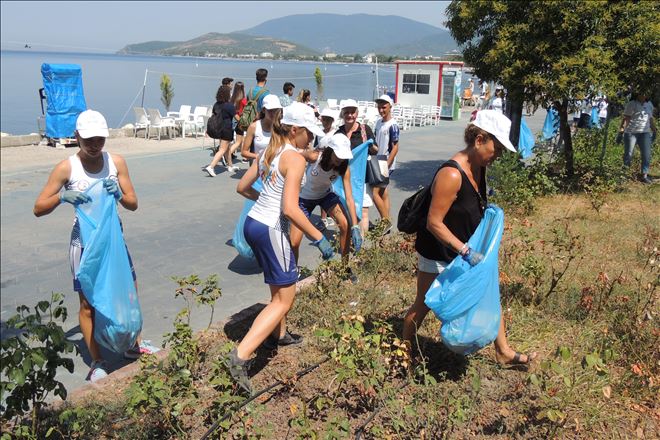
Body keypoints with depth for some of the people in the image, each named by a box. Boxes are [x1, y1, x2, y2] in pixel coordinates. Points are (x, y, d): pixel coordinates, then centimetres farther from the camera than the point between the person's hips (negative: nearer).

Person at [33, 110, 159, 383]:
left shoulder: (116, 162, -5)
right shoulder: (66, 168, -12)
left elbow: (133, 204, -3)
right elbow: (38, 209, -9)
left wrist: (119, 195, -24)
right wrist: (62, 197, -28)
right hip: (84, 243, -3)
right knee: (88, 303, 5)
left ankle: (134, 345, 35)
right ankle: (97, 362, 20)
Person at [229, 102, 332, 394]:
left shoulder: (268, 152, 9)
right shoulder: (295, 158, -16)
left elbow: (242, 187, 16)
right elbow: (290, 209, -24)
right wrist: (319, 238, -16)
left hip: (253, 222, 9)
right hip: (271, 230, -9)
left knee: (282, 286, 27)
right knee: (284, 300, -1)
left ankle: (278, 335, 45)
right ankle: (240, 356, -10)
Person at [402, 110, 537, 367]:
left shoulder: (479, 168, -1)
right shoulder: (452, 174, -30)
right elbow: (434, 223, -29)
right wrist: (466, 251, -30)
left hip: (466, 251, 8)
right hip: (439, 256, -8)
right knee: (423, 306, 9)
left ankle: (504, 351, 31)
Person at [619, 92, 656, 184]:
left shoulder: (649, 104, 14)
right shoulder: (631, 104, -4)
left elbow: (651, 119, 21)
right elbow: (626, 118, -9)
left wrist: (654, 131, 19)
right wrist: (622, 128, -21)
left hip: (645, 132, 5)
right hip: (631, 132, -5)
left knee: (647, 154, -2)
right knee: (628, 154, 0)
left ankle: (644, 175, 1)